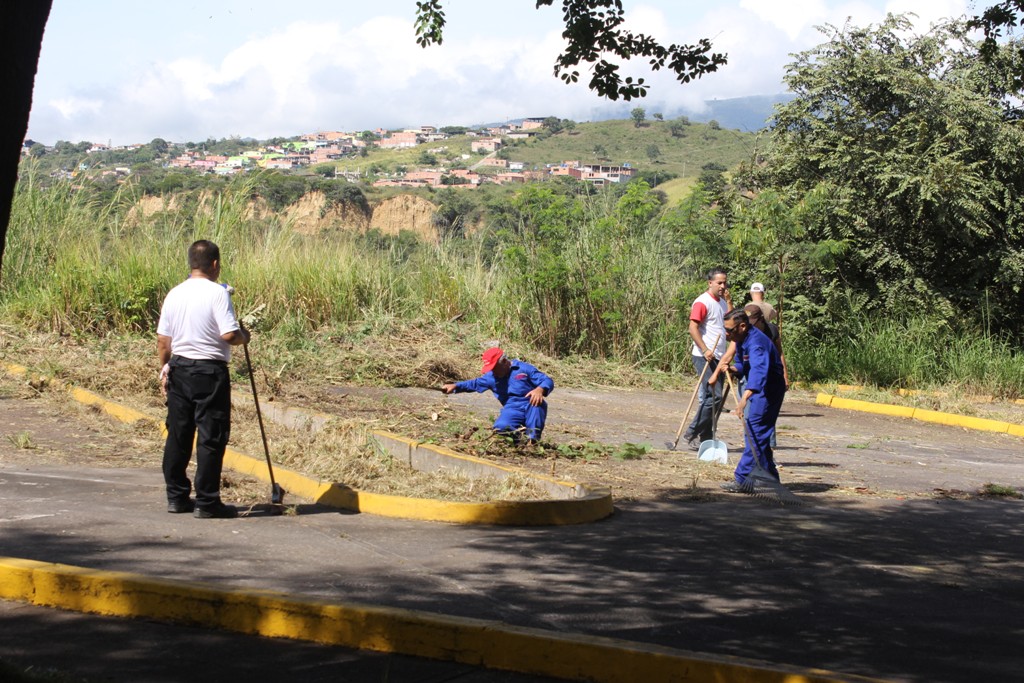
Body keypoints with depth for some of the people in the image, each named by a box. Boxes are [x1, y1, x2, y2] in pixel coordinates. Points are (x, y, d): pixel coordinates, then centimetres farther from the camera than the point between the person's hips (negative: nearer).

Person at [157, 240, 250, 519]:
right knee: (211, 436, -1)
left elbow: (163, 340, 9)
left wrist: (165, 370, 20)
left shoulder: (174, 294, 6)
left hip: (179, 368, 6)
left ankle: (176, 496, 18)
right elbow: (229, 334, -19)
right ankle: (207, 501, 0)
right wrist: (244, 337, 1)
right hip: (210, 371, -6)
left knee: (178, 433, 12)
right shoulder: (218, 293, -12)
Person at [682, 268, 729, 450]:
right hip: (704, 358, -9)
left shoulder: (723, 303, 18)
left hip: (717, 358, 9)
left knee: (711, 398, 8)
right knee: (715, 396, -15)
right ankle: (693, 434, -8)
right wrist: (705, 350, -23)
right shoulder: (702, 302, -9)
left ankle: (705, 438, 13)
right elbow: (693, 329, -16)